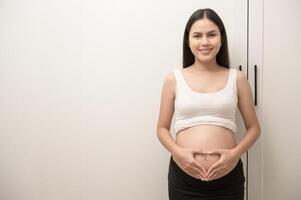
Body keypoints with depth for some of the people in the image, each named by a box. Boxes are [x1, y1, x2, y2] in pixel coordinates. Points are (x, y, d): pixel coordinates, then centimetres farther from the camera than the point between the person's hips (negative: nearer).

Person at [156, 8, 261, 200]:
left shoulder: (237, 78, 2)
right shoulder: (174, 78, 1)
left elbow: (254, 127, 7)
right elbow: (162, 128, 5)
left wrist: (235, 153, -9)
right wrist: (178, 152, -12)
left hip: (228, 178, 1)